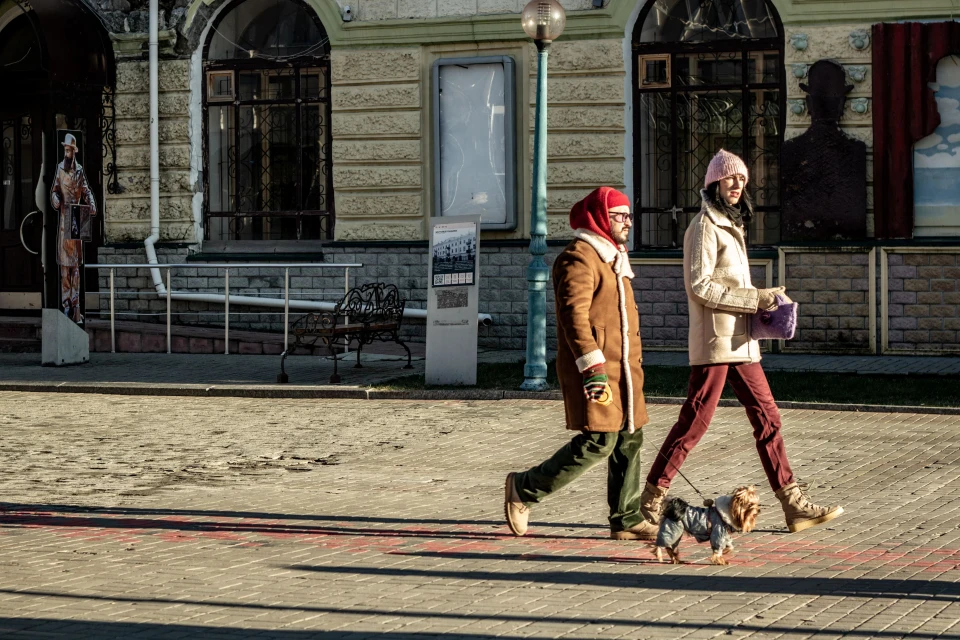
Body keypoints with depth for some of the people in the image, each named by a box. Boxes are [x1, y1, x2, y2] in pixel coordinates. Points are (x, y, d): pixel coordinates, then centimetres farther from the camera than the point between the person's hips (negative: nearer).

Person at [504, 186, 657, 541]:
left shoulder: (612, 259, 21)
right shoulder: (579, 258, -12)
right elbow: (574, 315, -21)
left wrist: (632, 366, 27)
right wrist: (593, 368, -28)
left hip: (621, 368, 10)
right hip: (593, 369, -10)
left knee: (629, 440, 7)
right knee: (598, 443, -12)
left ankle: (627, 519, 13)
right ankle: (523, 489, 0)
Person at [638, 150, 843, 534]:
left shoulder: (731, 225, 19)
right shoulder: (705, 226, -9)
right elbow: (701, 286, -17)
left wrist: (762, 303, 7)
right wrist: (755, 299, -16)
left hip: (741, 341, 9)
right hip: (714, 342, -9)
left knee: (767, 418, 6)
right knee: (695, 421, -7)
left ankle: (794, 506, 7)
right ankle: (650, 500, 2)